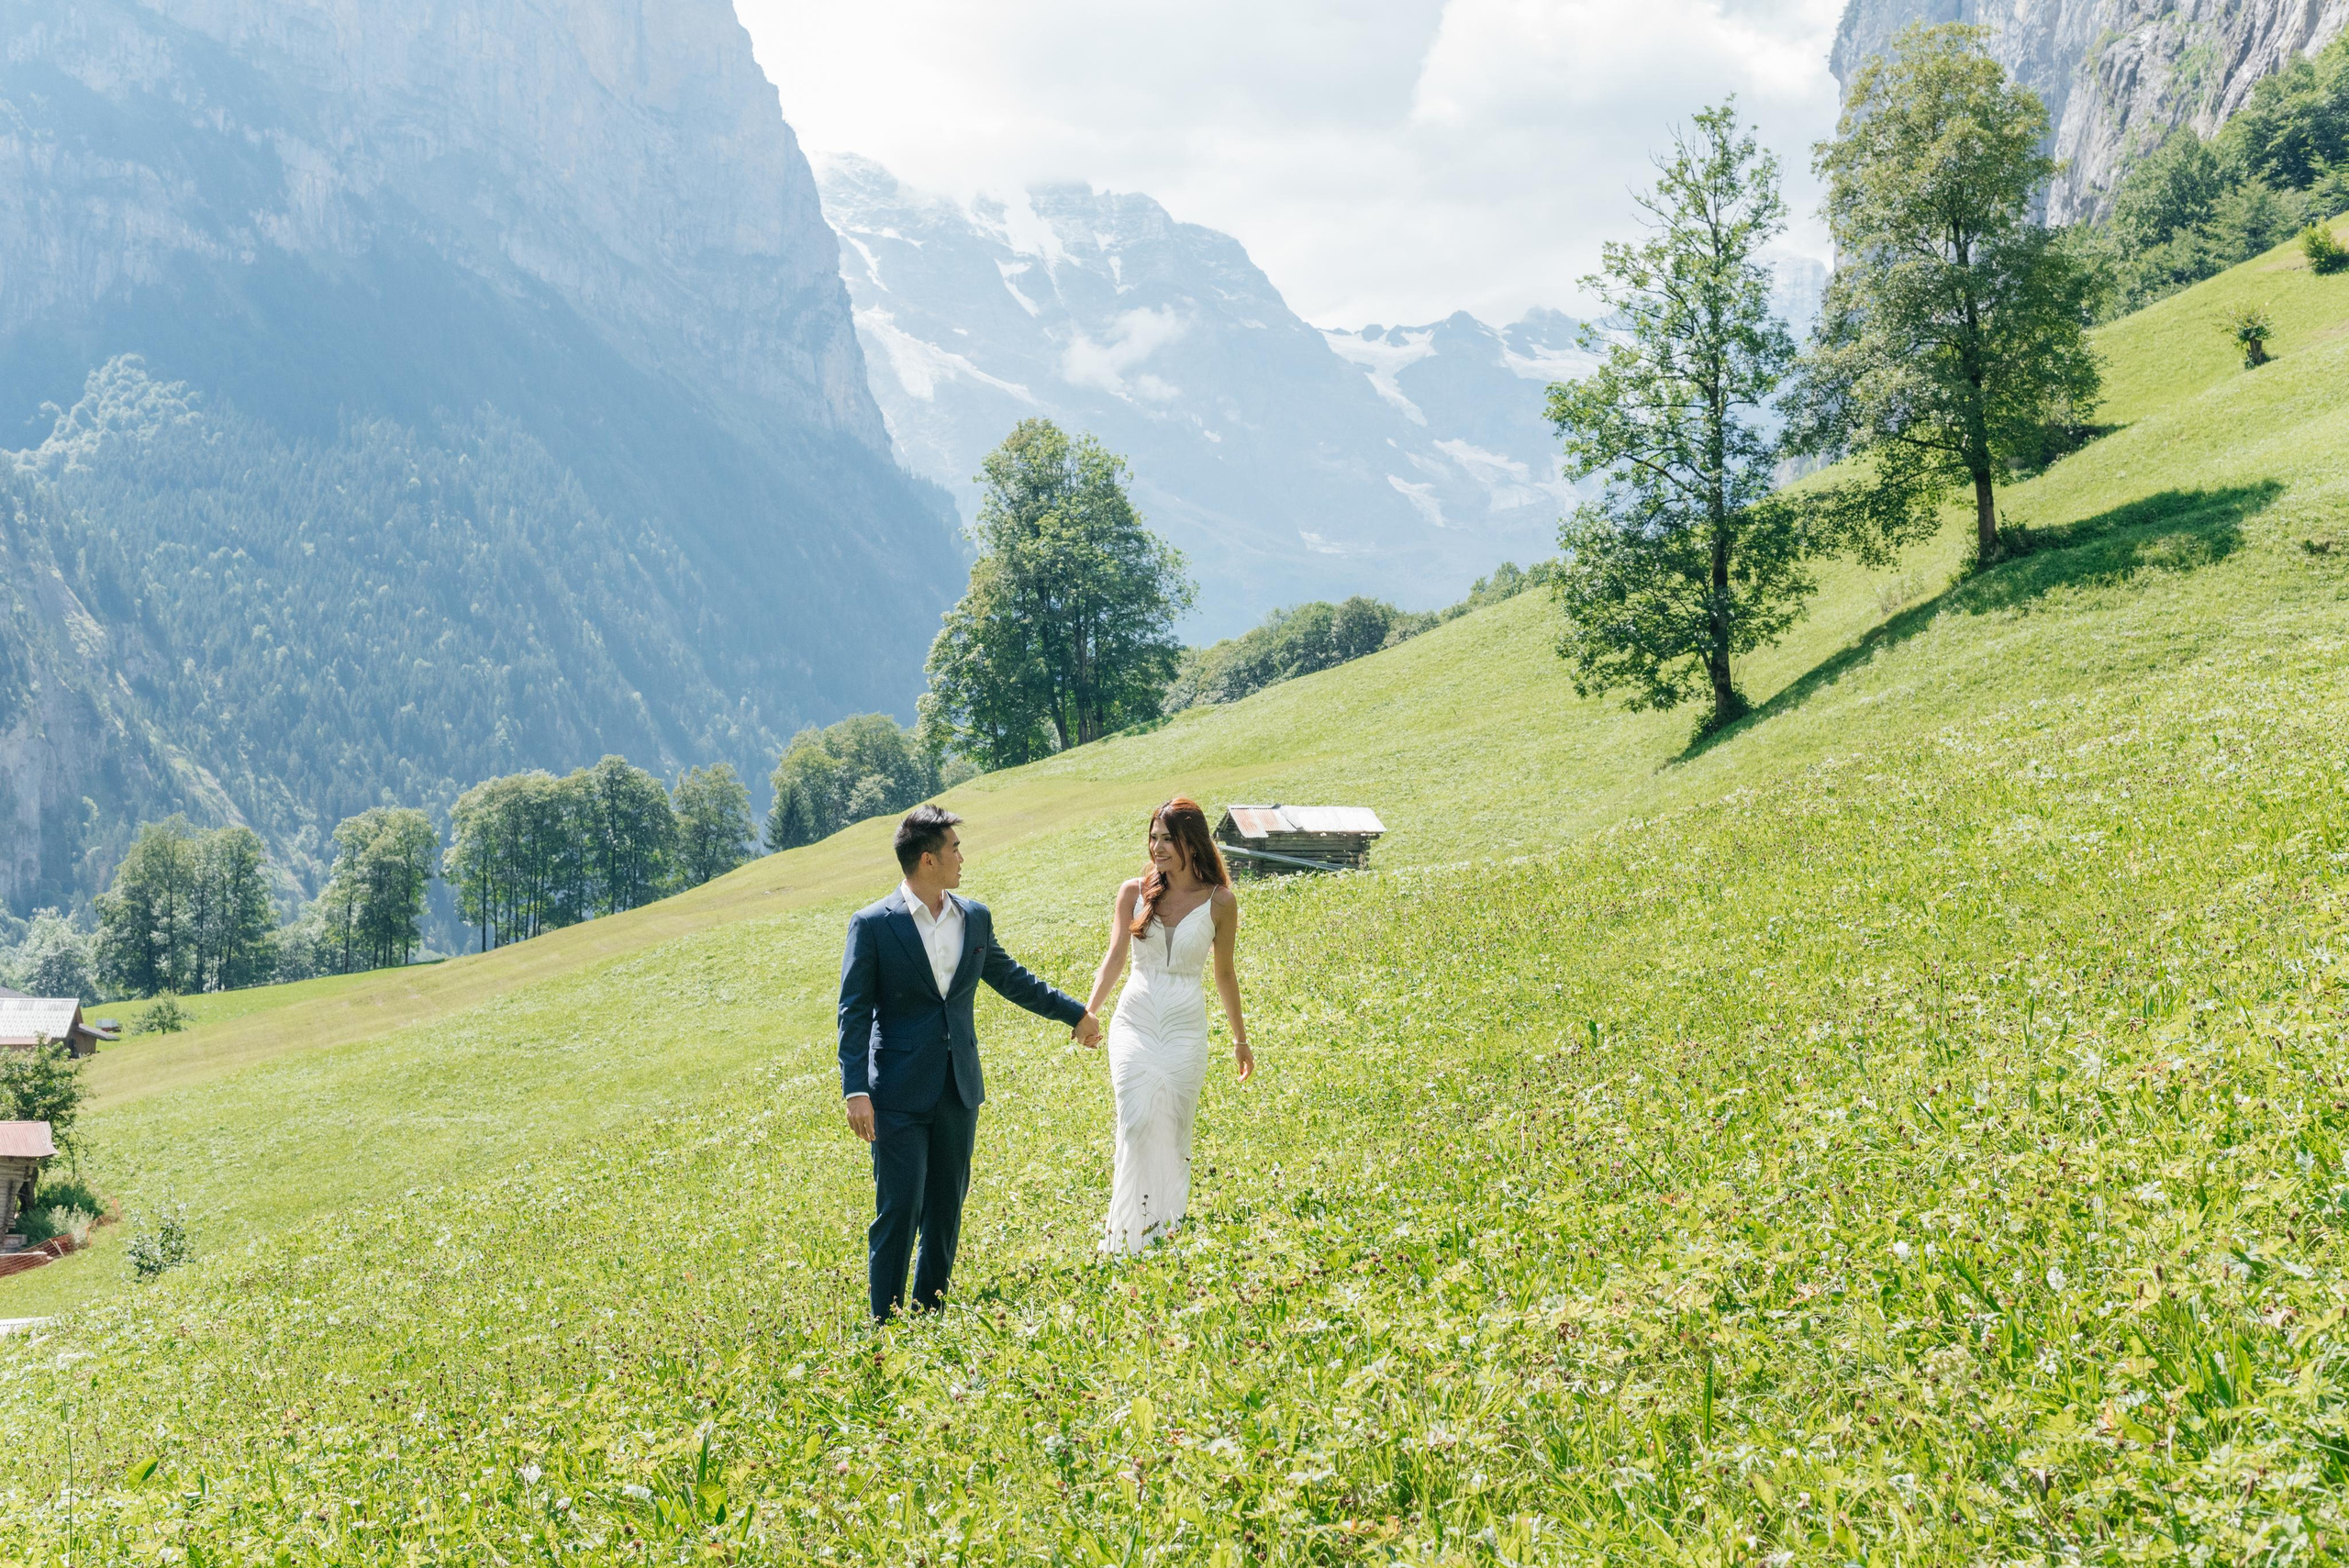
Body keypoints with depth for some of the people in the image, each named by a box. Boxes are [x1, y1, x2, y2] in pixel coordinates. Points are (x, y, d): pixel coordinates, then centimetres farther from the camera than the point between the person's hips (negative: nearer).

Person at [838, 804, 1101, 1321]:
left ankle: (930, 1313, 20)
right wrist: (855, 1092, -16)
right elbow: (854, 1012, -8)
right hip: (899, 1094, -5)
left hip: (958, 1090, 5)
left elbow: (1009, 977, 23)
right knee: (898, 1210, -6)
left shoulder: (974, 918, 8)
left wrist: (1074, 1012, 30)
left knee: (946, 1210, 10)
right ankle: (885, 1326, 2)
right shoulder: (872, 925, -7)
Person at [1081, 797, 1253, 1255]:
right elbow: (1114, 958, -8)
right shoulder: (1134, 893, -1)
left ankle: (1168, 1226, 20)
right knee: (1137, 1123, -13)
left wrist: (1240, 1039, 15)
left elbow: (1225, 974, 8)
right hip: (1135, 1022, 0)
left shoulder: (1219, 903, -3)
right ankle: (1127, 1232, -7)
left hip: (1186, 1027, 0)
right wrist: (1089, 1011, -24)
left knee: (1174, 1130, 6)